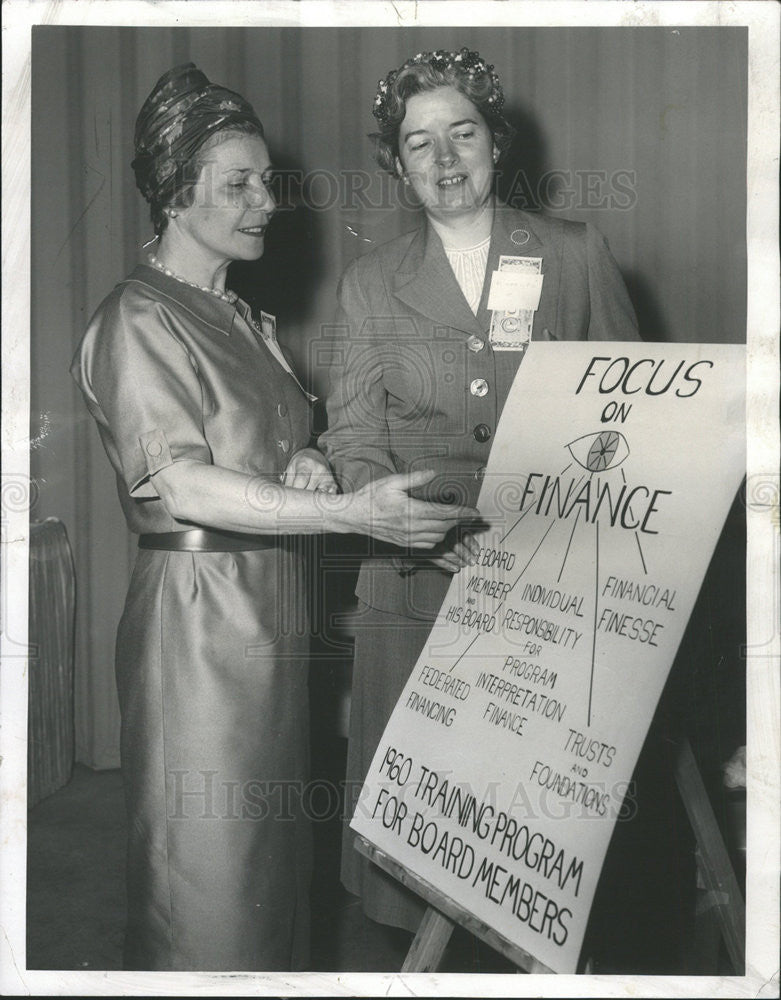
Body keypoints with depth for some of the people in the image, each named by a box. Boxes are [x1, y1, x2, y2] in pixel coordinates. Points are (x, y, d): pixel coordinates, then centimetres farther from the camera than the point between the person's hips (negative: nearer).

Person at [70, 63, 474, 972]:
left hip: (274, 605, 8)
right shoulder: (137, 319, -9)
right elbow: (183, 486, -20)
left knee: (276, 851, 14)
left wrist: (306, 470, -1)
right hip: (198, 605, -8)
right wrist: (350, 512, -28)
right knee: (205, 872, 2)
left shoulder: (248, 324, 19)